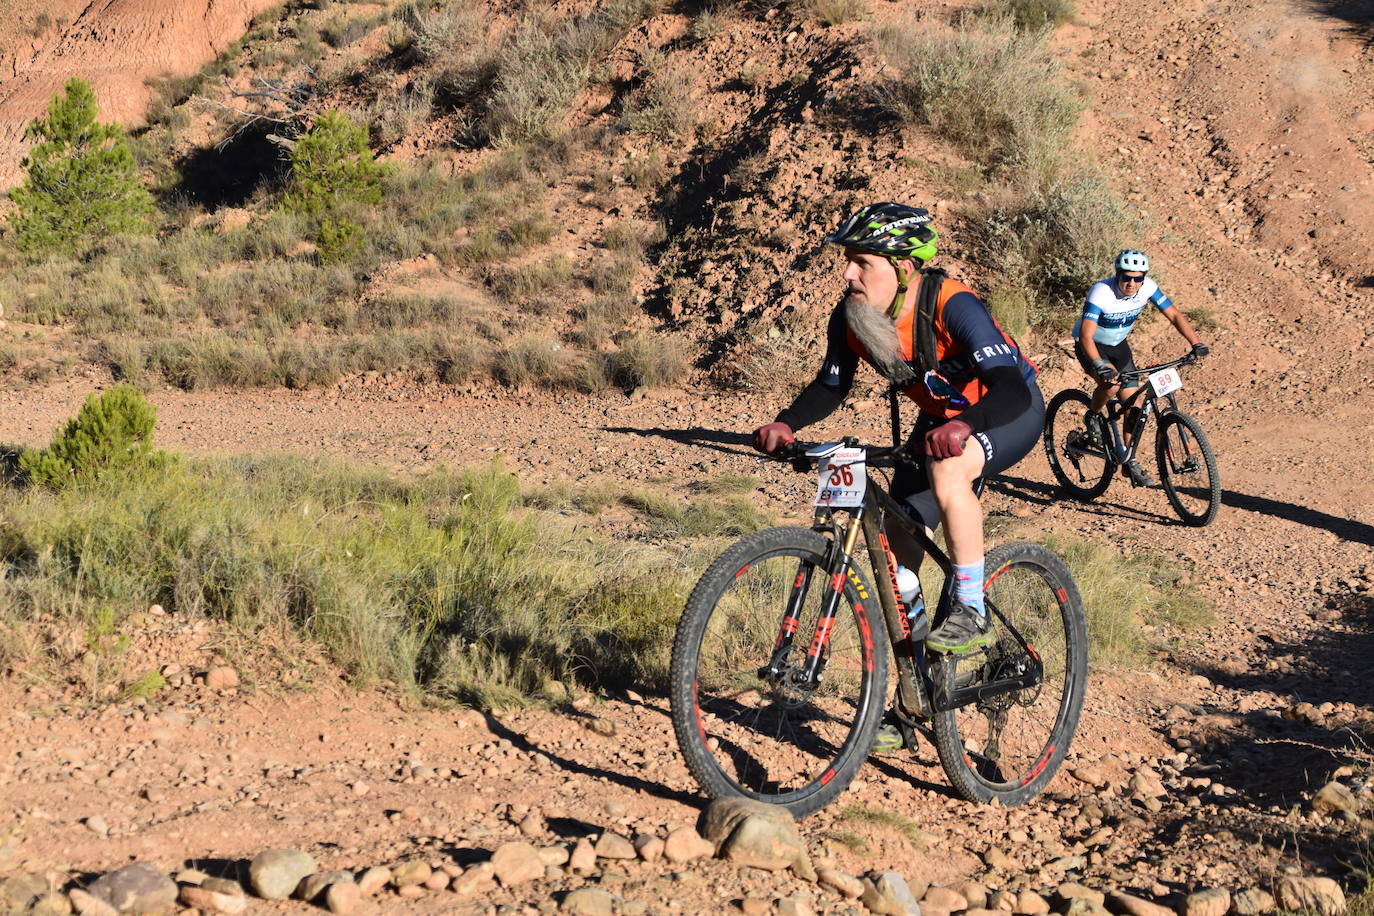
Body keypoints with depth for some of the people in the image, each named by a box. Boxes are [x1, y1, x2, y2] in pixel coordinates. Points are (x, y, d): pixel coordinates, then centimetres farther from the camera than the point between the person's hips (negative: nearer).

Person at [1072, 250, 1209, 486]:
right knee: (1111, 384, -33)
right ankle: (1093, 416, -1)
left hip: (1118, 345, 5)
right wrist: (1099, 365, -53)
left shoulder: (1148, 287, -18)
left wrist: (1195, 343, -22)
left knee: (1133, 404, -2)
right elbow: (1085, 334, -39)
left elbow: (1174, 314, -9)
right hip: (1091, 345, -5)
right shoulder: (1101, 292, -33)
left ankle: (1130, 463, 11)